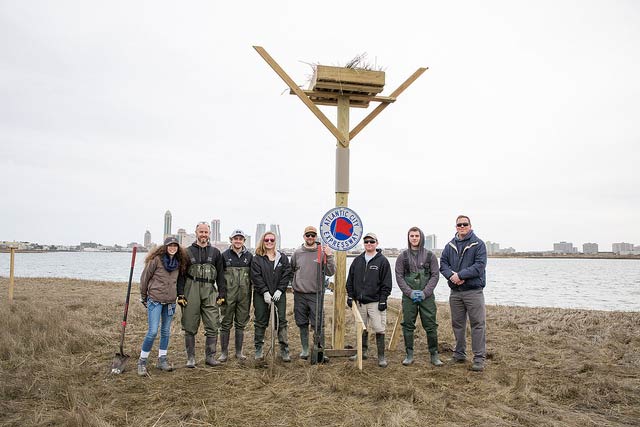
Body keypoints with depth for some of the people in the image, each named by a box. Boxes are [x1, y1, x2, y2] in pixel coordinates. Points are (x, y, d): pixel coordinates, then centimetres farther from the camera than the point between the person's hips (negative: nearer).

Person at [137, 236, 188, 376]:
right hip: (155, 300, -5)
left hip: (170, 301, 5)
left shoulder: (179, 262, 7)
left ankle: (162, 360, 23)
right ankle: (142, 362, 5)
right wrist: (143, 296, 5)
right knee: (153, 331, -10)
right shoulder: (156, 259, -9)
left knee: (166, 331, 11)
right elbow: (144, 278, -2)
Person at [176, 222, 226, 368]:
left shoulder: (215, 252, 12)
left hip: (210, 291, 1)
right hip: (191, 290, -1)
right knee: (190, 327, 4)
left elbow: (220, 275, 11)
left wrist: (222, 294, 4)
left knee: (213, 326, -2)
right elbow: (181, 275, 5)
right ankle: (191, 358, 14)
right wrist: (180, 294, -3)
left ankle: (210, 356, 9)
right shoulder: (188, 252, 7)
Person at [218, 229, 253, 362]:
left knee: (241, 323, 9)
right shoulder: (224, 255, 1)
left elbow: (253, 275, 11)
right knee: (226, 323, 3)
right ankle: (224, 352, 12)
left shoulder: (249, 256, 7)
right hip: (228, 294, -2)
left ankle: (239, 352, 19)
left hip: (244, 294, 2)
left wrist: (250, 291, 5)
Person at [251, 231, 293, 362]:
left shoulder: (282, 257, 8)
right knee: (260, 322, 5)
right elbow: (256, 276, -5)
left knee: (282, 321, 0)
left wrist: (279, 290, -9)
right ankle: (259, 350, 15)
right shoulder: (257, 258, 2)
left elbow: (287, 274, 2)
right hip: (261, 295, -1)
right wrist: (265, 292, -14)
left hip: (279, 294, 1)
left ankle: (284, 350, 7)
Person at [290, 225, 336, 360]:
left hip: (316, 294, -2)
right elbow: (291, 270, 18)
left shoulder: (322, 252, -1)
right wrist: (294, 284, 9)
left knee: (318, 324, -4)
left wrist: (329, 257, -19)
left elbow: (330, 272, -8)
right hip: (299, 294, 3)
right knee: (302, 324, 11)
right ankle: (305, 349, 24)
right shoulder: (297, 253, 6)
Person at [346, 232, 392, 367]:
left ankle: (381, 356, 5)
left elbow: (386, 283, -5)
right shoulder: (357, 260, 10)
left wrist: (383, 300, -10)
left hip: (375, 302, -4)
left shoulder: (382, 261, -3)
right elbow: (350, 280, 14)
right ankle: (363, 352, 26)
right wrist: (350, 296, 7)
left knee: (379, 329, -5)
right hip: (359, 302, 5)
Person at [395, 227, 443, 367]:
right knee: (408, 326, 4)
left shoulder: (430, 255, 5)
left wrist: (425, 292, -10)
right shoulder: (403, 256, 5)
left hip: (427, 296, 0)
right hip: (408, 297, 1)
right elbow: (399, 276, 2)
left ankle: (434, 355, 13)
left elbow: (435, 275, 1)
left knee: (431, 326, 1)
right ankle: (409, 355, 15)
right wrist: (410, 292, -9)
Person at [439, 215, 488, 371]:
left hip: (473, 291, -5)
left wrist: (460, 275, -19)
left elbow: (480, 266, -15)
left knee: (478, 324, -3)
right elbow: (443, 263, 5)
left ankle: (479, 358, 3)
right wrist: (451, 275, -15)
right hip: (455, 292, 5)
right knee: (457, 324, 13)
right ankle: (459, 354, 25)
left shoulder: (478, 244, -5)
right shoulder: (450, 245, 10)